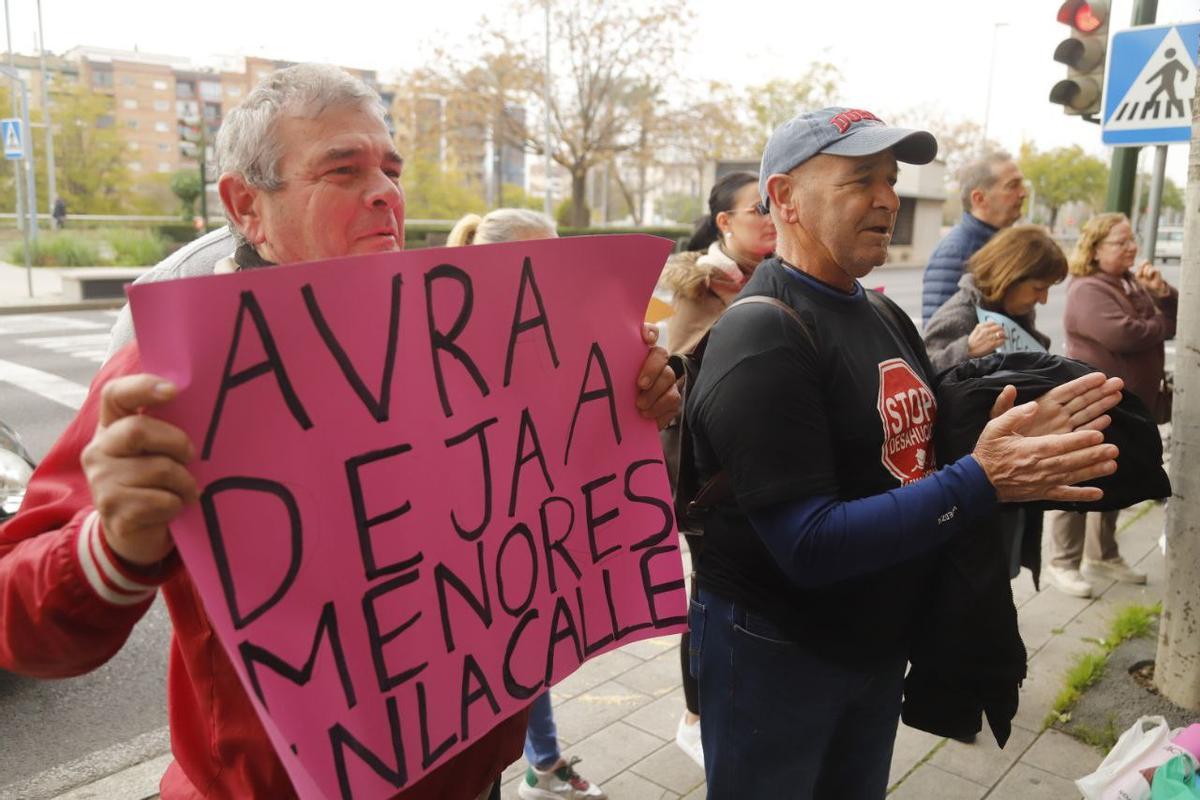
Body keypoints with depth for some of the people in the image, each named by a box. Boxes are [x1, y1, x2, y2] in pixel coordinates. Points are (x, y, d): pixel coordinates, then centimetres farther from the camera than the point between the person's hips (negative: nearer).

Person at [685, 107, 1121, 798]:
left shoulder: (886, 315, 6)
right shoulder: (762, 339, -23)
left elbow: (913, 451, 13)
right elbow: (808, 546, -27)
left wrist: (1013, 438, -6)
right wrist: (983, 482, -28)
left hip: (882, 640, 9)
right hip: (773, 653, -8)